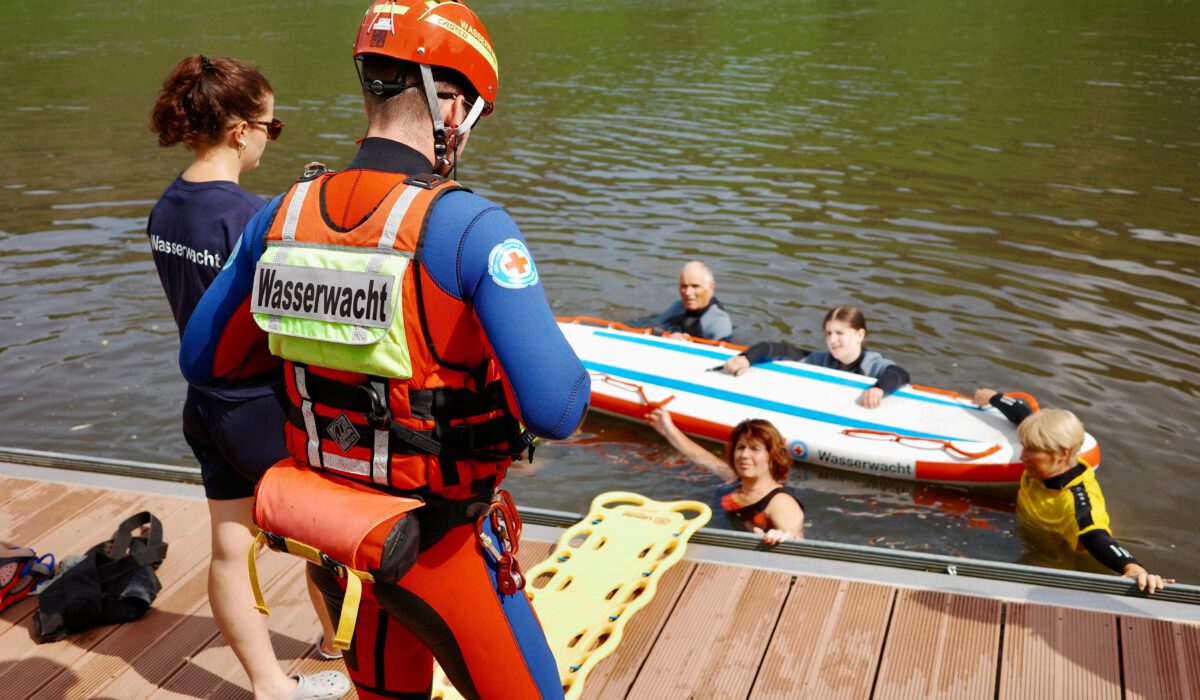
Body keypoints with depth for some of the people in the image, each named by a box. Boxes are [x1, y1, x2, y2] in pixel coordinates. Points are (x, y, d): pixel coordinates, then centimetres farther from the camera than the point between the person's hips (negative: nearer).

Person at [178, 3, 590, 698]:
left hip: (330, 531, 6)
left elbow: (201, 358, 7)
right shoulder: (471, 229, -23)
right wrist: (575, 374, -7)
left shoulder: (280, 216, -5)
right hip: (435, 548, -6)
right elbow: (556, 410, -30)